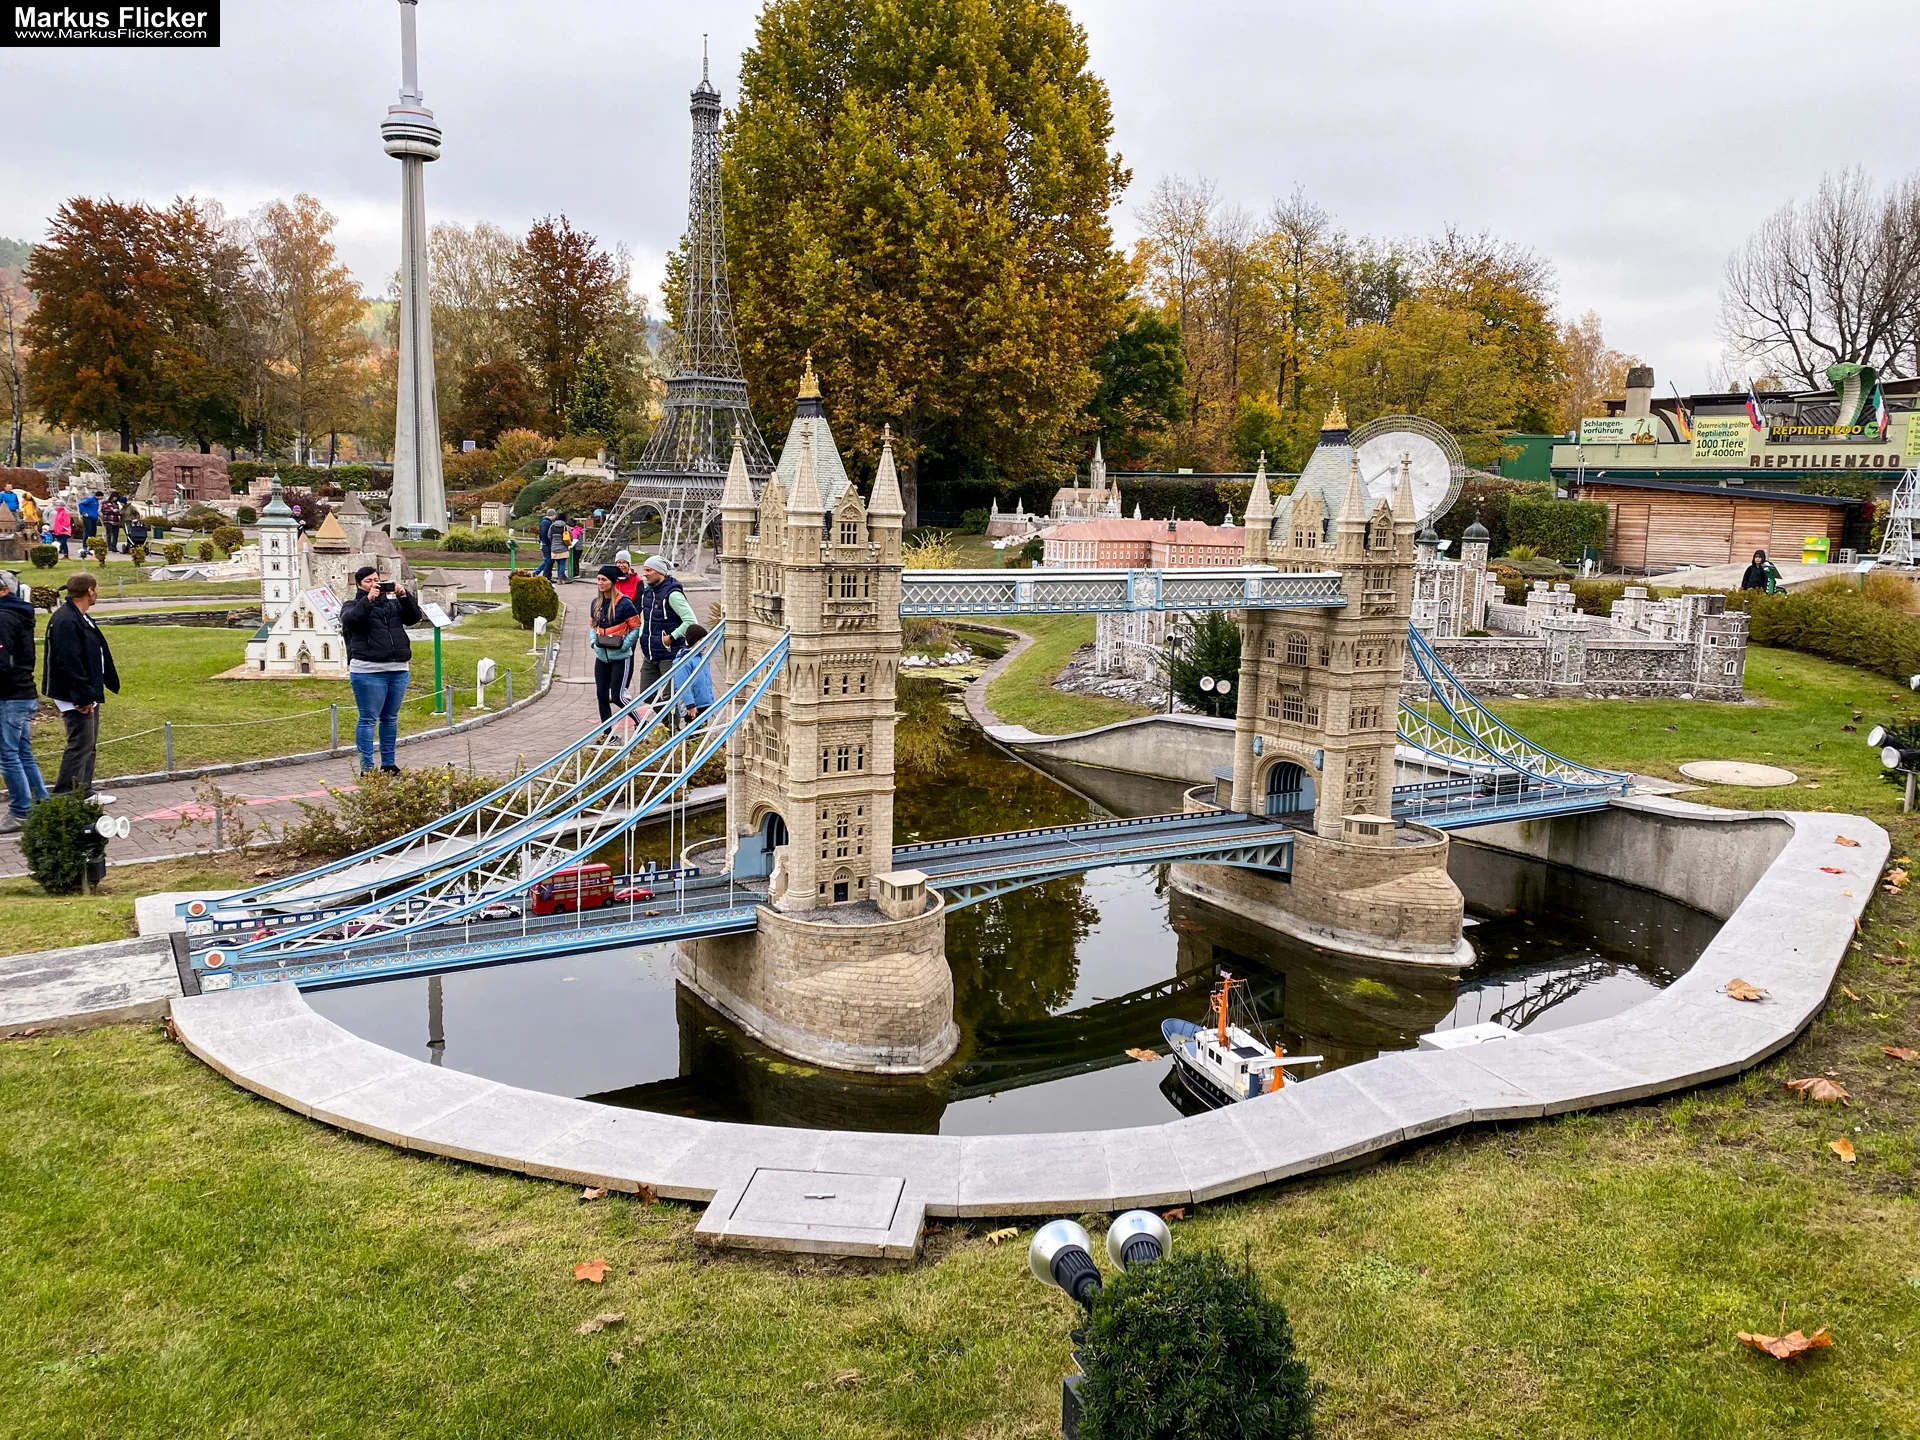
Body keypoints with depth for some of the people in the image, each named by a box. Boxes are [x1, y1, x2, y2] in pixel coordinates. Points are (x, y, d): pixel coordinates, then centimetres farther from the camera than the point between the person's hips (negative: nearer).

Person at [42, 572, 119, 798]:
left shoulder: (82, 618, 14)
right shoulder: (65, 621, -20)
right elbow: (70, 663, -25)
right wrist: (83, 697, -25)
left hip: (88, 695, 11)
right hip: (74, 697, -11)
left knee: (89, 743, 16)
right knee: (80, 745, -8)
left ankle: (83, 794, 24)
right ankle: (64, 796, -3)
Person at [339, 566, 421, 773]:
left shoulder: (393, 603, 17)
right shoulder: (353, 606, 7)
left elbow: (415, 617, 4)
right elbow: (349, 620, -15)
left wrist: (404, 596, -9)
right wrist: (368, 599, -22)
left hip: (398, 670, 5)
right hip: (369, 671, -4)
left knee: (391, 718, 11)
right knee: (368, 719, -4)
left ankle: (388, 764, 19)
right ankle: (366, 768, -2)